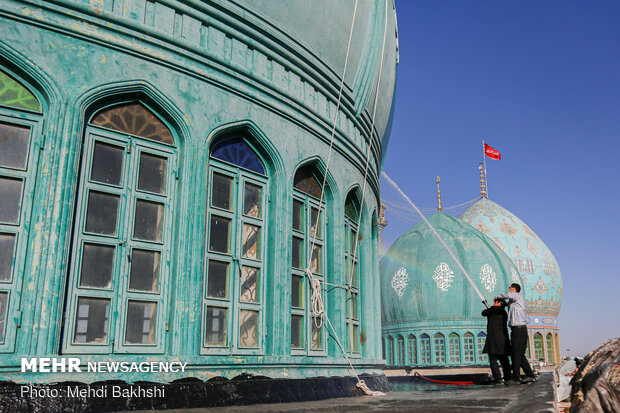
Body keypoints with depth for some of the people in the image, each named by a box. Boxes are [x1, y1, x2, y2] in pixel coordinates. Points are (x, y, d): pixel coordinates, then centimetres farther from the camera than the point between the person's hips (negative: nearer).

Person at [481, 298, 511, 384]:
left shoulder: (492, 309, -6)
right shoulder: (504, 312, 14)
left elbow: (483, 313, 10)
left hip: (493, 337, -7)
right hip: (503, 337, 7)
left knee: (493, 359, -5)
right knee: (504, 360, 13)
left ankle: (497, 378, -12)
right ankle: (507, 377, 13)